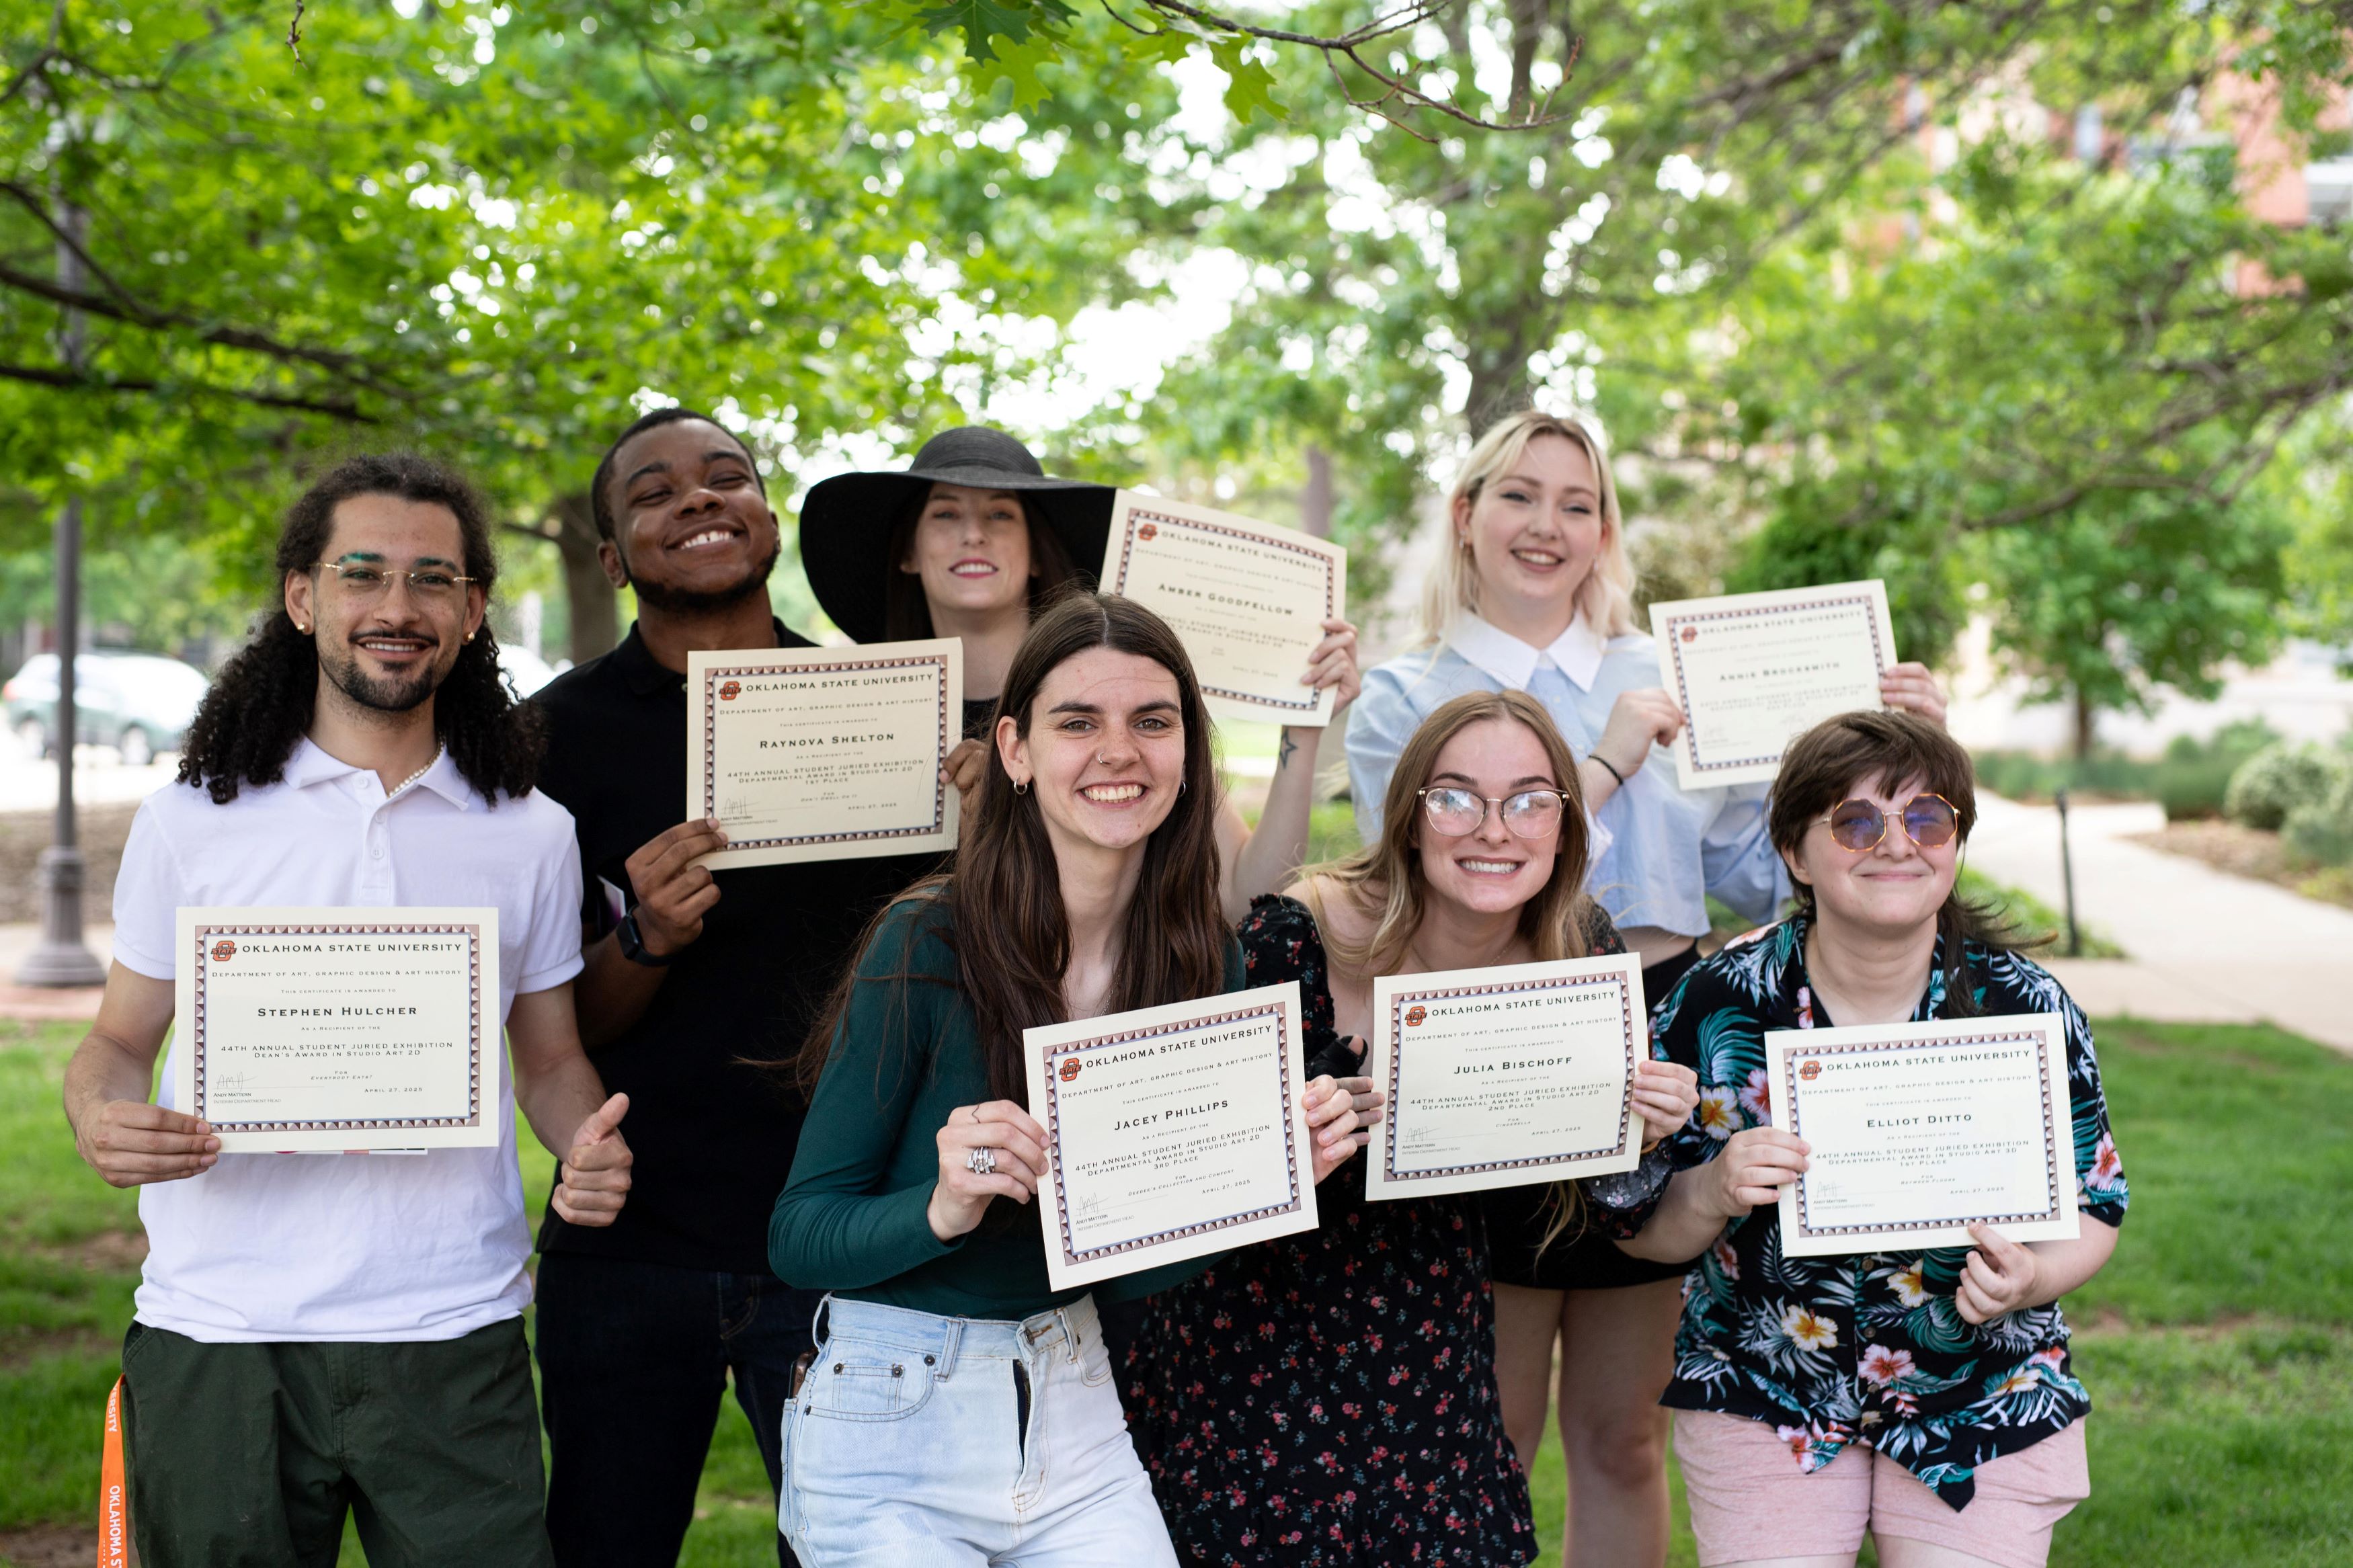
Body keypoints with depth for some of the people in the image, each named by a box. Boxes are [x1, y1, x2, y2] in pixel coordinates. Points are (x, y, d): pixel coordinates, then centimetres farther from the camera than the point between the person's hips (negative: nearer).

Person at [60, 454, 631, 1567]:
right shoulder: (191, 820, 5)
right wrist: (101, 1121, -13)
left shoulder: (531, 834, 8)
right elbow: (120, 1039, 10)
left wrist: (590, 1145, -7)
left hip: (455, 1336, 1)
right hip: (217, 1337, 0)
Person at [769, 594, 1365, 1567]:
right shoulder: (927, 946, -17)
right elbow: (796, 1237, -13)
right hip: (891, 1424, -4)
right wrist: (941, 1210, -31)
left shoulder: (1207, 965, -3)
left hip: (1071, 1406, 4)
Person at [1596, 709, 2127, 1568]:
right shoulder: (1717, 1006, -11)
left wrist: (2032, 1275, -20)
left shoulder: (2027, 1008, -9)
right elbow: (1637, 1226, -6)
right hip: (1762, 1398, -1)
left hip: (1985, 1400, 1)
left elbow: (2093, 1204, 1)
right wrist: (1712, 1194, -27)